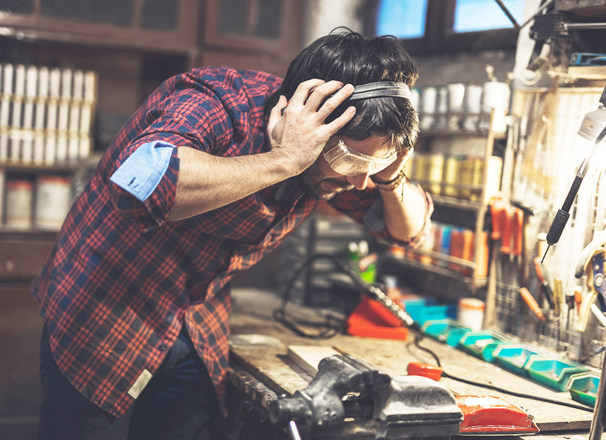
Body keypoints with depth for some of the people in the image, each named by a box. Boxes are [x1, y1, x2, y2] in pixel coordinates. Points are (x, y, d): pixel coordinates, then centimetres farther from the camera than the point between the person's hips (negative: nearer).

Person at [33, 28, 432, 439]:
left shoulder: (333, 160, -7)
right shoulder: (215, 103, -28)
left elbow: (409, 229, 4)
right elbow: (138, 182, -48)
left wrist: (390, 176, -18)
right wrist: (283, 160, -42)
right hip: (99, 324, -5)